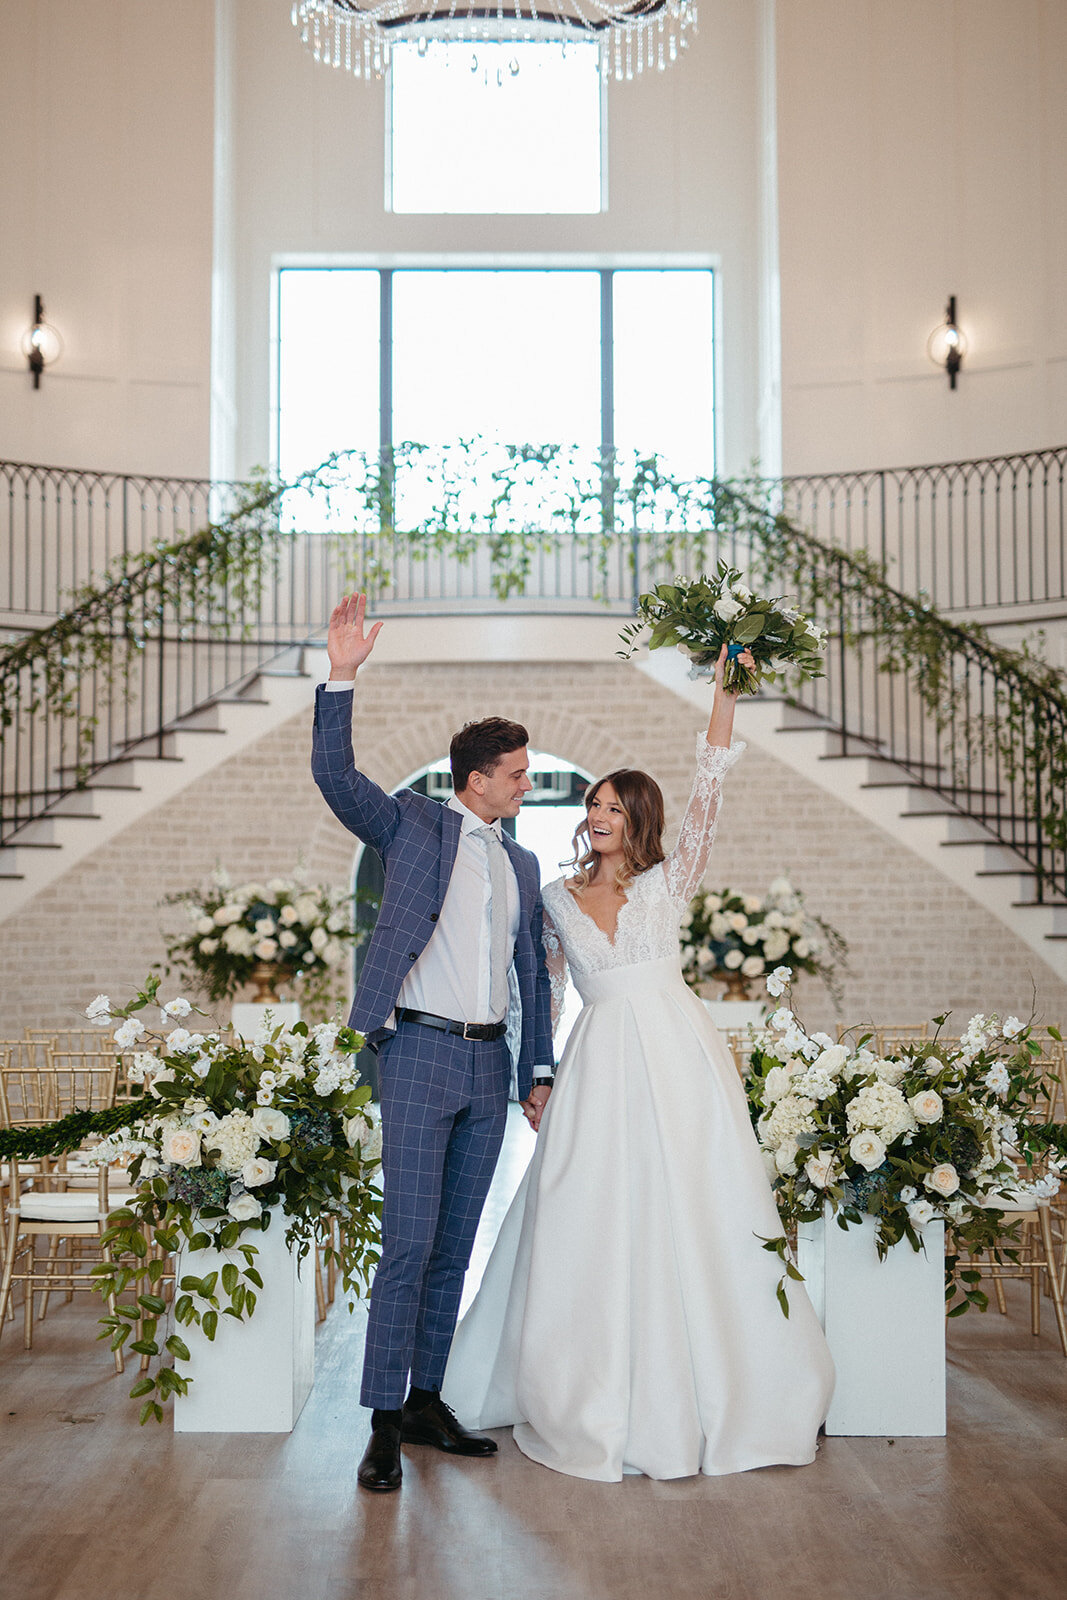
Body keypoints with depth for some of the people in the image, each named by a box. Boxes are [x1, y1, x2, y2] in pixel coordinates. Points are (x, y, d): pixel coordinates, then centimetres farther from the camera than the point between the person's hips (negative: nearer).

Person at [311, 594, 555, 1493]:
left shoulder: (523, 865, 17)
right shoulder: (413, 826, 2)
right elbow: (336, 776, -12)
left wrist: (539, 1069, 14)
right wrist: (342, 677, -22)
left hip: (489, 1066, 6)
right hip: (422, 1055, -5)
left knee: (455, 1249, 10)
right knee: (408, 1246, -8)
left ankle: (427, 1402, 20)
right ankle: (384, 1425, -1)